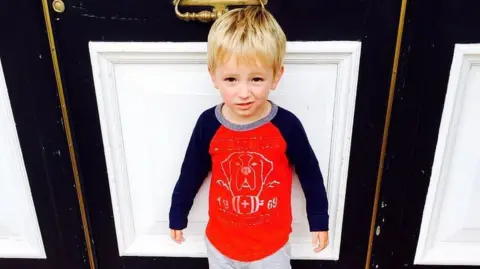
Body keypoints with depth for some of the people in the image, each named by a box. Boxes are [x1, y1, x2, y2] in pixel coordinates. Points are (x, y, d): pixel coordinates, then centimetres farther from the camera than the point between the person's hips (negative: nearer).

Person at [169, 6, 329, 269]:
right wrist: (177, 216, 7)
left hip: (271, 243, -1)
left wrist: (319, 221, 2)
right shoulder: (208, 124, -19)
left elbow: (310, 174, -7)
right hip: (221, 242, 2)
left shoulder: (286, 125, -22)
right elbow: (191, 174, -4)